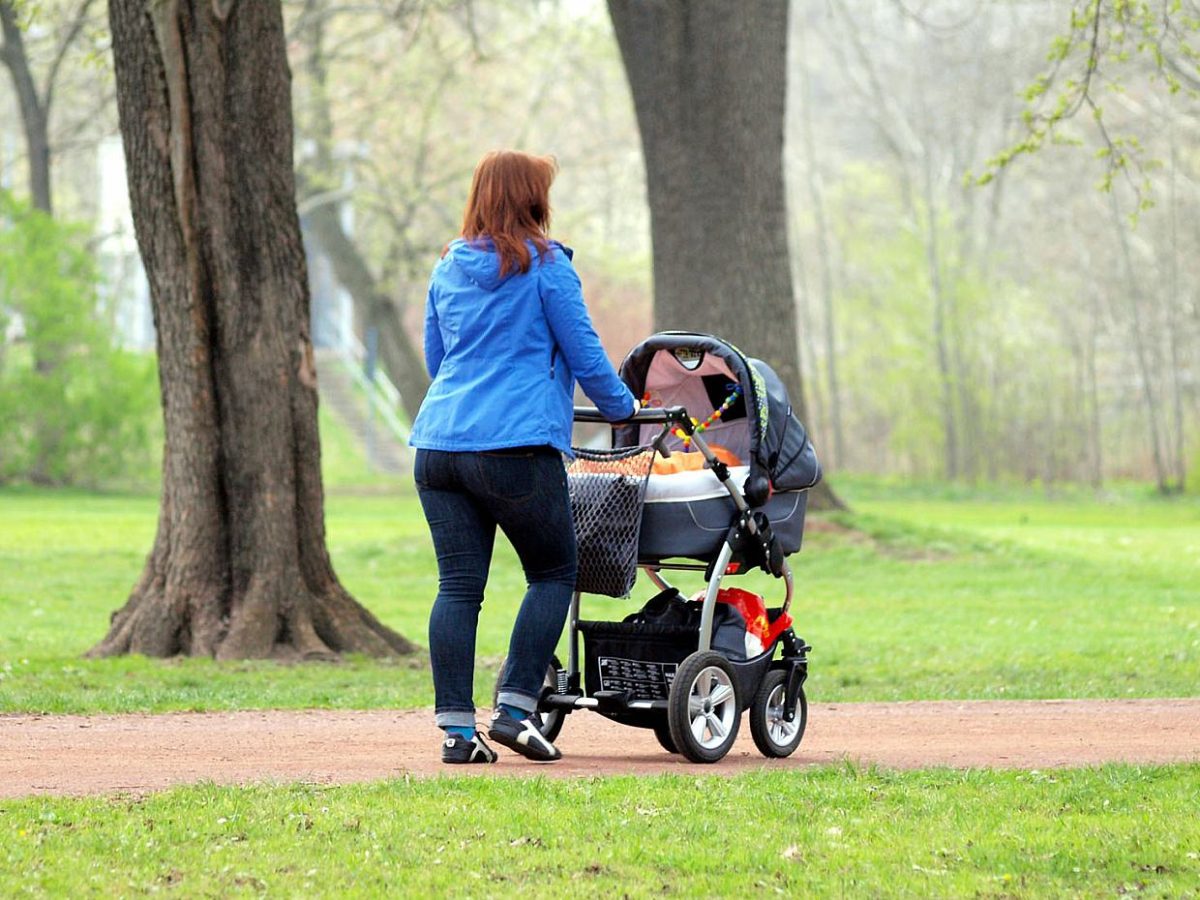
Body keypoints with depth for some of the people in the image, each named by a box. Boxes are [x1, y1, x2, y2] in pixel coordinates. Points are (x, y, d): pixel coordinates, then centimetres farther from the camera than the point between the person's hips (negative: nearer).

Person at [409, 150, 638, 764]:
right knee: (553, 574, 8)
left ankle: (456, 729, 0)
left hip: (439, 442, 6)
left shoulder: (447, 269, 15)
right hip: (517, 446, -5)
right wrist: (620, 408, 18)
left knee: (458, 586, 4)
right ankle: (515, 708, -2)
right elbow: (583, 352, 1)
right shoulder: (544, 266, -2)